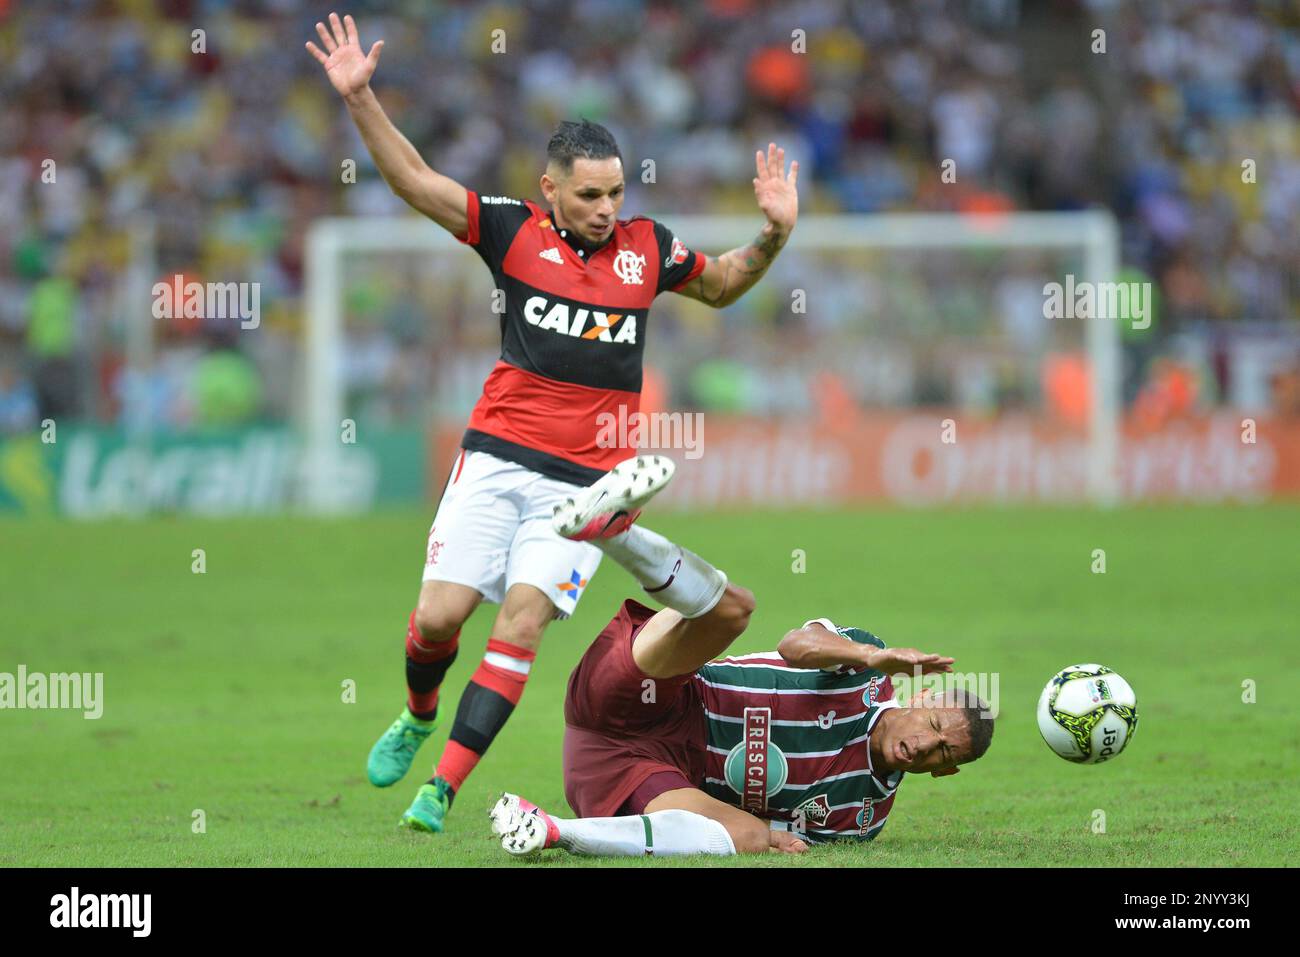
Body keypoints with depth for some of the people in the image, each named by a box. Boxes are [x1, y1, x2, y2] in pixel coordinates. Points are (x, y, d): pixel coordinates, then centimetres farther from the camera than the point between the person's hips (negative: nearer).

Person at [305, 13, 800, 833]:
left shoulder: (648, 248, 8)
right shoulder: (515, 229, 1)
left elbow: (722, 285, 27)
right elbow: (413, 179, 1)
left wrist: (774, 235, 10)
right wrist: (361, 99, -9)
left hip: (588, 478, 1)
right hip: (499, 456, 0)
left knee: (521, 624, -12)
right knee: (439, 617, -5)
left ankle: (444, 788, -10)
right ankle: (419, 719, 28)